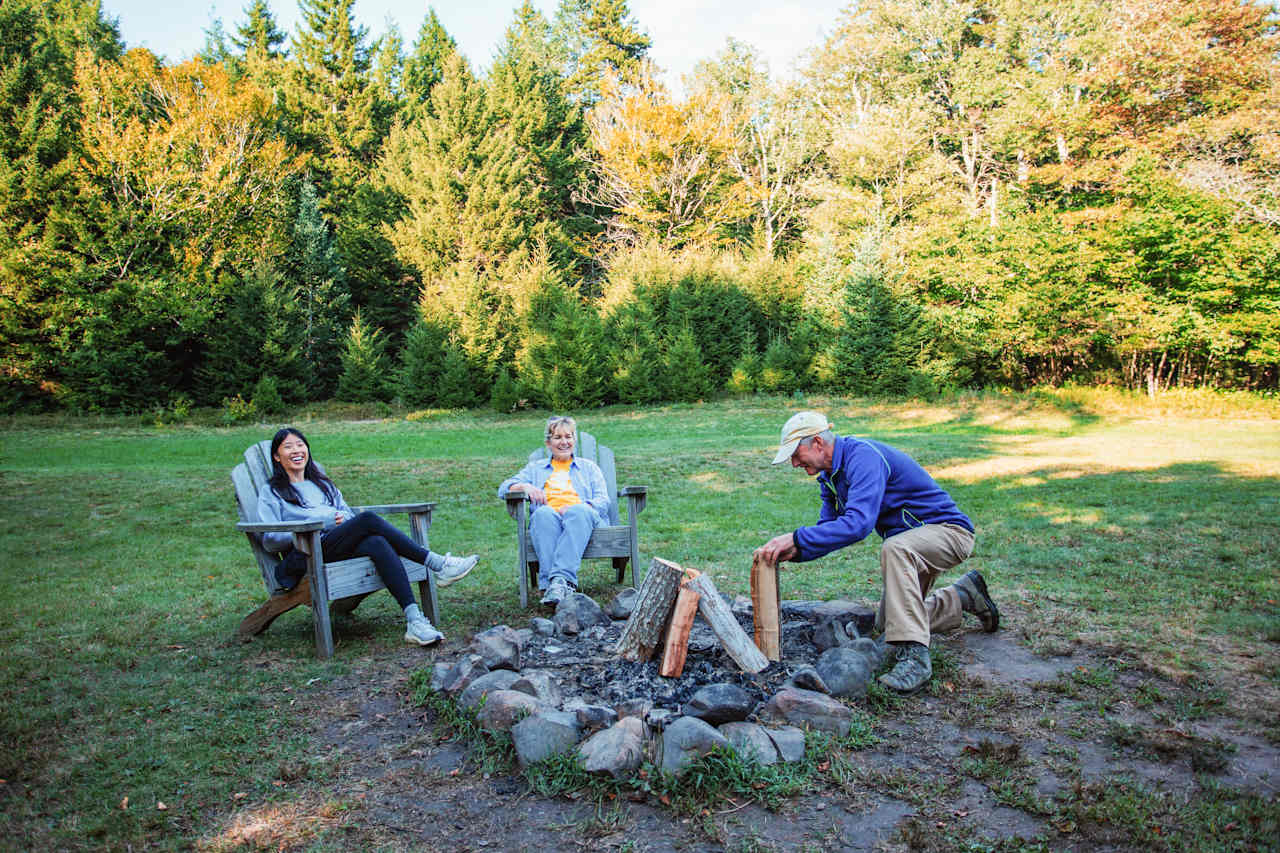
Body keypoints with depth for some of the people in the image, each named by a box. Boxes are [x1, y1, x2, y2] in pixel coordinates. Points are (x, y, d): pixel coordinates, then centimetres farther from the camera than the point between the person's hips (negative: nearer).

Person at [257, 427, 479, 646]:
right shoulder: (271, 492, 15)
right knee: (369, 519, -30)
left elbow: (350, 515, 26)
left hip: (345, 548, 4)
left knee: (378, 544, -33)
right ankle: (437, 564, -31)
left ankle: (414, 620, -46)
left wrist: (343, 518, 1)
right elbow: (269, 540, 2)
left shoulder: (322, 484, 31)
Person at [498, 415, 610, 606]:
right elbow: (503, 489, 19)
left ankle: (561, 578, -52)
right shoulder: (535, 468, 31)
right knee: (543, 513, -37)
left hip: (584, 518, 0)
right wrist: (524, 486, -3)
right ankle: (557, 584, -50)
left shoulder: (589, 467, 29)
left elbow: (603, 501, 14)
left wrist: (578, 507, -7)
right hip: (547, 519, 1)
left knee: (579, 511, -38)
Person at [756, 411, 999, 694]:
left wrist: (796, 537, -41)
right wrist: (793, 551, -17)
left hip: (947, 530, -10)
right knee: (888, 624, 15)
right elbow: (828, 527, 3)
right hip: (911, 542, 10)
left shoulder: (864, 456, -29)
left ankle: (914, 656, -37)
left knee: (894, 548, -40)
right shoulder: (830, 474, 1)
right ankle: (964, 595, 34)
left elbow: (858, 523, -41)